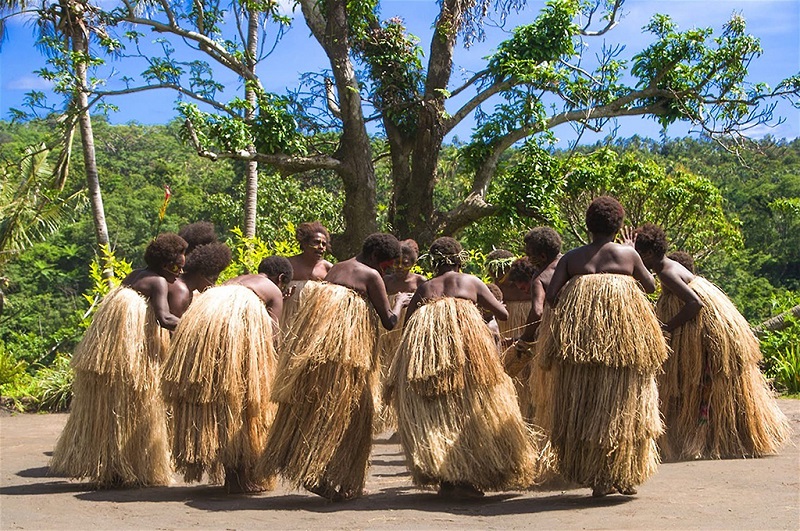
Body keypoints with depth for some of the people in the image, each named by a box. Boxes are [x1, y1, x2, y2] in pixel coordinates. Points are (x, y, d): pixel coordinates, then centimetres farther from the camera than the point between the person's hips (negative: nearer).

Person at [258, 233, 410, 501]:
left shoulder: (335, 269, 20)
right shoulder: (371, 275, -1)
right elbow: (389, 321, -2)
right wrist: (399, 303, 17)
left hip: (310, 344, 7)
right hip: (348, 349, -7)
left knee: (310, 406, 13)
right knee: (344, 412, 1)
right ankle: (330, 480, -1)